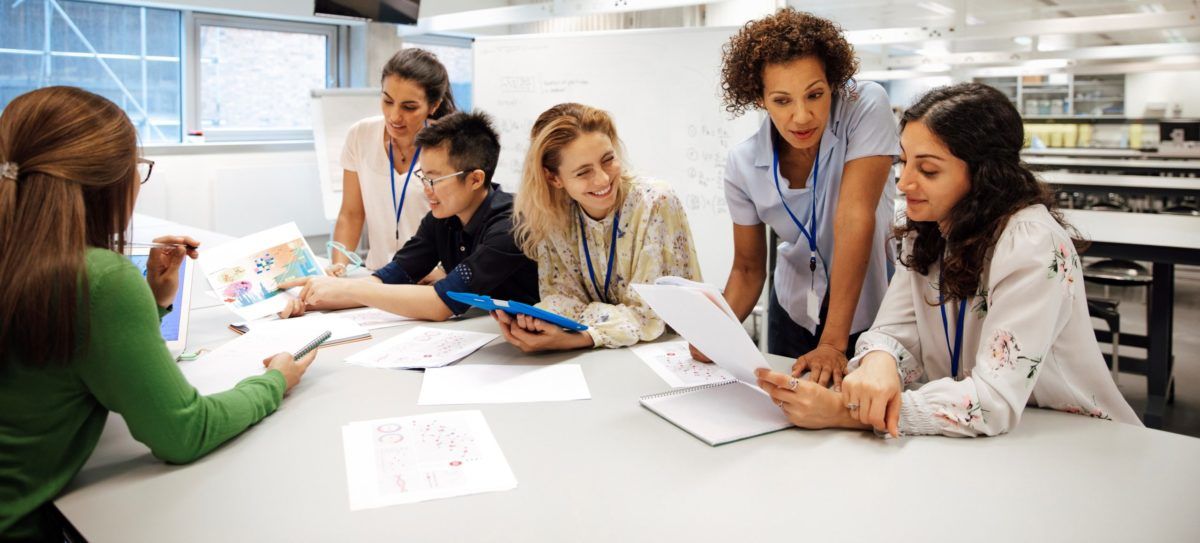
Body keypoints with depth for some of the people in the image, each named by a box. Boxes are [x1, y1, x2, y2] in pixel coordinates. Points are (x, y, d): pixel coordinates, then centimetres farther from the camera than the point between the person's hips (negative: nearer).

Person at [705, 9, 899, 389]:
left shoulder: (866, 107, -23)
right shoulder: (743, 164, -14)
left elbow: (854, 219, -29)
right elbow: (748, 268, -4)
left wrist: (834, 343, -32)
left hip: (871, 312, -2)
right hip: (795, 314, 3)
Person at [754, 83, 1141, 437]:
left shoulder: (1031, 245, -21)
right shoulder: (925, 232, -1)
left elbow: (994, 401, -27)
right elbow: (894, 333, -4)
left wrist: (843, 412, -33)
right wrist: (878, 363, -28)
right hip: (973, 442, 6)